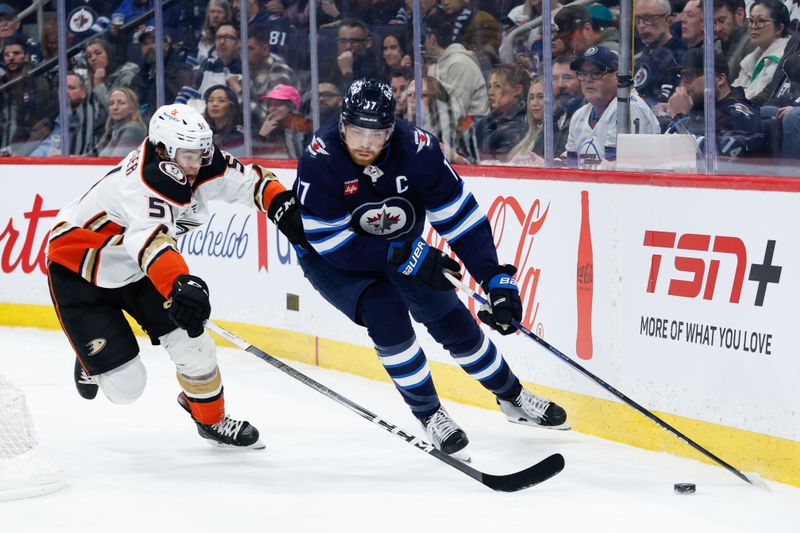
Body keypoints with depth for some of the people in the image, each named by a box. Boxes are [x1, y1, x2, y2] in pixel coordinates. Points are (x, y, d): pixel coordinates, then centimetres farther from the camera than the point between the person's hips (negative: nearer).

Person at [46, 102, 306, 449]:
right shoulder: (142, 184, -39)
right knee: (124, 385, -9)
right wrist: (180, 286, -74)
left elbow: (250, 181, -1)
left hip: (138, 269, 7)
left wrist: (286, 210, -19)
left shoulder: (204, 165, -15)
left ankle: (212, 419, 19)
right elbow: (150, 239, -57)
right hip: (79, 272, -7)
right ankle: (96, 362, 27)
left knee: (192, 342, -7)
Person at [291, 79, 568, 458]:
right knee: (386, 315, -25)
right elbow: (331, 242, -30)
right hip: (331, 261, -3)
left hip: (400, 249, 3)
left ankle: (512, 397, 27)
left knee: (454, 322, 3)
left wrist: (496, 280, -27)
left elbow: (460, 216, -20)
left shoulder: (417, 149, -25)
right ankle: (429, 414, -6)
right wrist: (406, 256, -30)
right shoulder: (320, 159, -32)